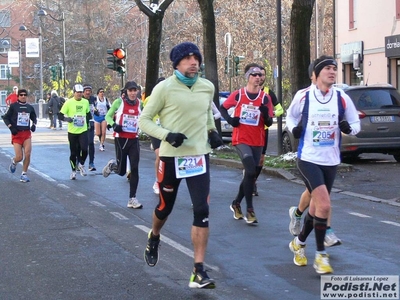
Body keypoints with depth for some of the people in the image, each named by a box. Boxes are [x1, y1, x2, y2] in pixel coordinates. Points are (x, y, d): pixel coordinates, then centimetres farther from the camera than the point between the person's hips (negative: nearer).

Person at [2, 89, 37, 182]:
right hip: (16, 134, -3)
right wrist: (10, 127, -12)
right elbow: (6, 117, 1)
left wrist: (34, 124, 1)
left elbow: (34, 118, 21)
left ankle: (24, 174, 3)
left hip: (27, 133, 3)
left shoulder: (30, 107, 8)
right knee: (19, 157, -7)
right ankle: (14, 161, 32)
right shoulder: (13, 106, -2)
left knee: (28, 154, -12)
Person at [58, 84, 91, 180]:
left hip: (83, 130, 2)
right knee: (73, 153, 6)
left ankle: (81, 165, 10)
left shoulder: (86, 102, 5)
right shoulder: (69, 102, -7)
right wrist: (67, 119, -25)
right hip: (72, 132, -2)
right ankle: (73, 171, 25)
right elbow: (60, 115, -7)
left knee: (84, 149, -17)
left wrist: (89, 120, 9)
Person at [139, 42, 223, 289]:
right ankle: (154, 238, 50)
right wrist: (167, 135, -21)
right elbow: (144, 120, -6)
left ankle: (199, 271, -4)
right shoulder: (164, 88, -10)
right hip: (171, 156, -2)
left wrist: (212, 131, 6)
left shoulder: (208, 87, 3)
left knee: (202, 211, -8)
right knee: (165, 207, 15)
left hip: (199, 156, 2)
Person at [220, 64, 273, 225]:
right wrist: (230, 119, -8)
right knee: (250, 172, -20)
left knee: (250, 174, 12)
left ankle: (236, 203, 34)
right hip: (241, 139, -4)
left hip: (257, 141, 4)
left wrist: (266, 114, -21)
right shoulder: (238, 95, -3)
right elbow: (222, 108, 10)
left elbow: (269, 123, 0)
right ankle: (249, 210, -13)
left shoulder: (265, 97, 0)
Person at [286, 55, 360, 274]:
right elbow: (290, 116, 13)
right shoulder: (303, 97, -5)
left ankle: (299, 243, 39)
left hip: (331, 160, 4)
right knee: (324, 205, -18)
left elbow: (356, 124, 8)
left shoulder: (342, 98, -1)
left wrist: (348, 127, -14)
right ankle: (320, 255, -4)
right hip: (308, 158, -4)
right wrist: (294, 129, -7)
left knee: (317, 206, 14)